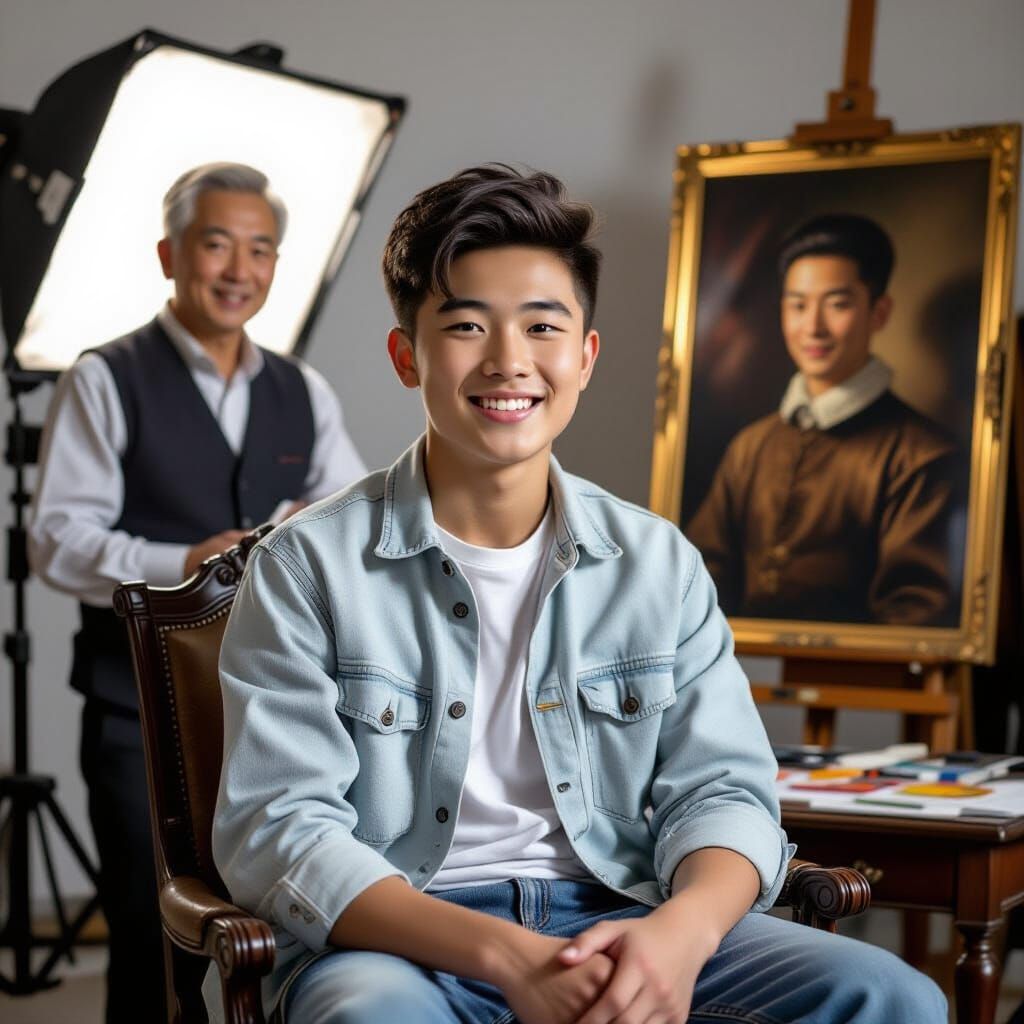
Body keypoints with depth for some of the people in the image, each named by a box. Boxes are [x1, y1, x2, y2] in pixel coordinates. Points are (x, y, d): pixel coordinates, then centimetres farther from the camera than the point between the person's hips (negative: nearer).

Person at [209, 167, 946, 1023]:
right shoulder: (308, 567, 0)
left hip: (616, 926, 4)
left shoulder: (661, 565, 11)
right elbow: (277, 831, -8)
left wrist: (683, 930, -19)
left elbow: (719, 790, 6)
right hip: (395, 941, -3)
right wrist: (503, 954, -23)